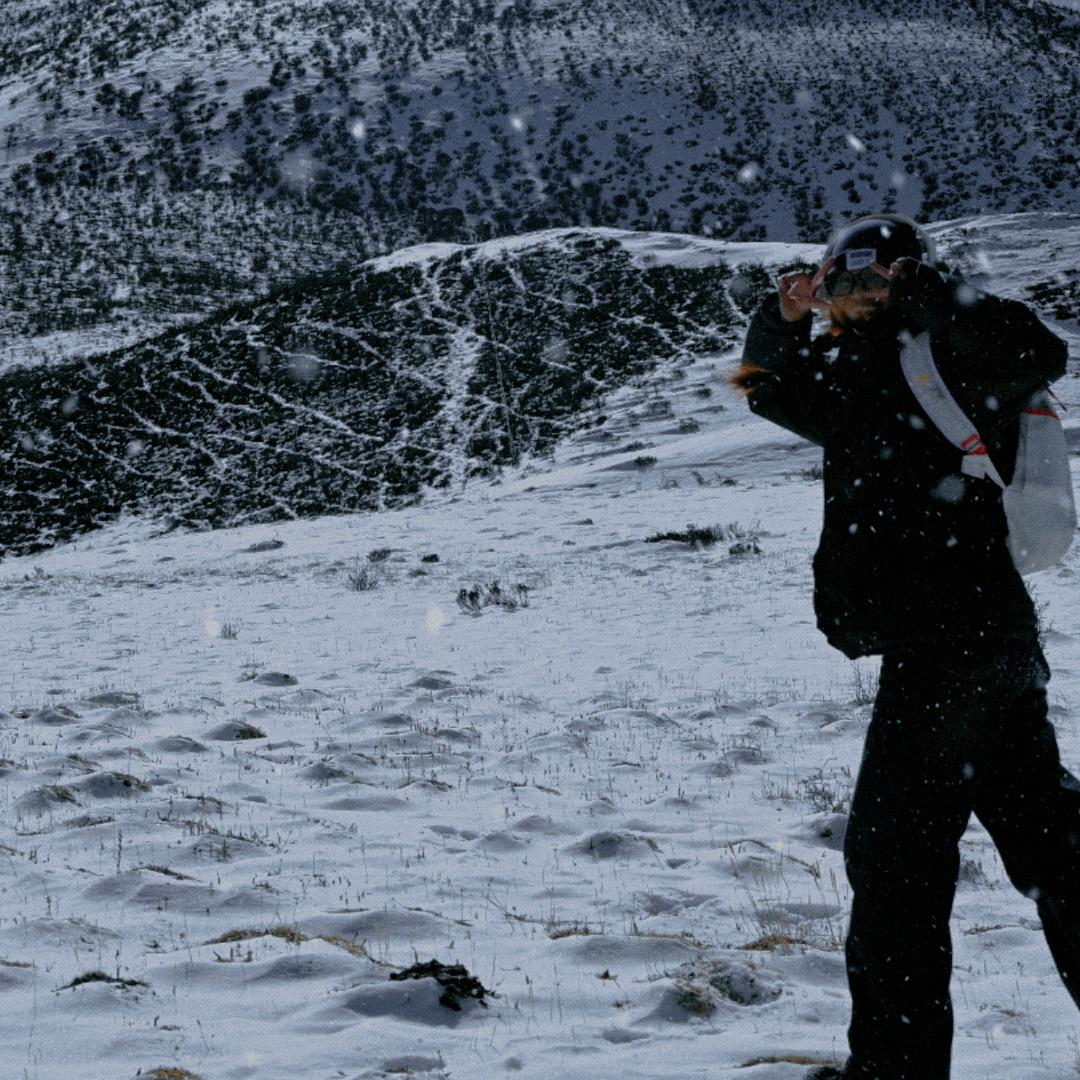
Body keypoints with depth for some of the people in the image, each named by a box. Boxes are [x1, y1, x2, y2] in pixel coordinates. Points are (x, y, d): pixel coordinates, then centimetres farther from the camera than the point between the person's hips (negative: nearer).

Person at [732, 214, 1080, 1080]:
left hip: (942, 650, -10)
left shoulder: (939, 366, -9)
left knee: (894, 854, -2)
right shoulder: (867, 376, 19)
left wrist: (922, 290, -25)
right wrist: (785, 321, 11)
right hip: (997, 642, 10)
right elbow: (778, 391, 32)